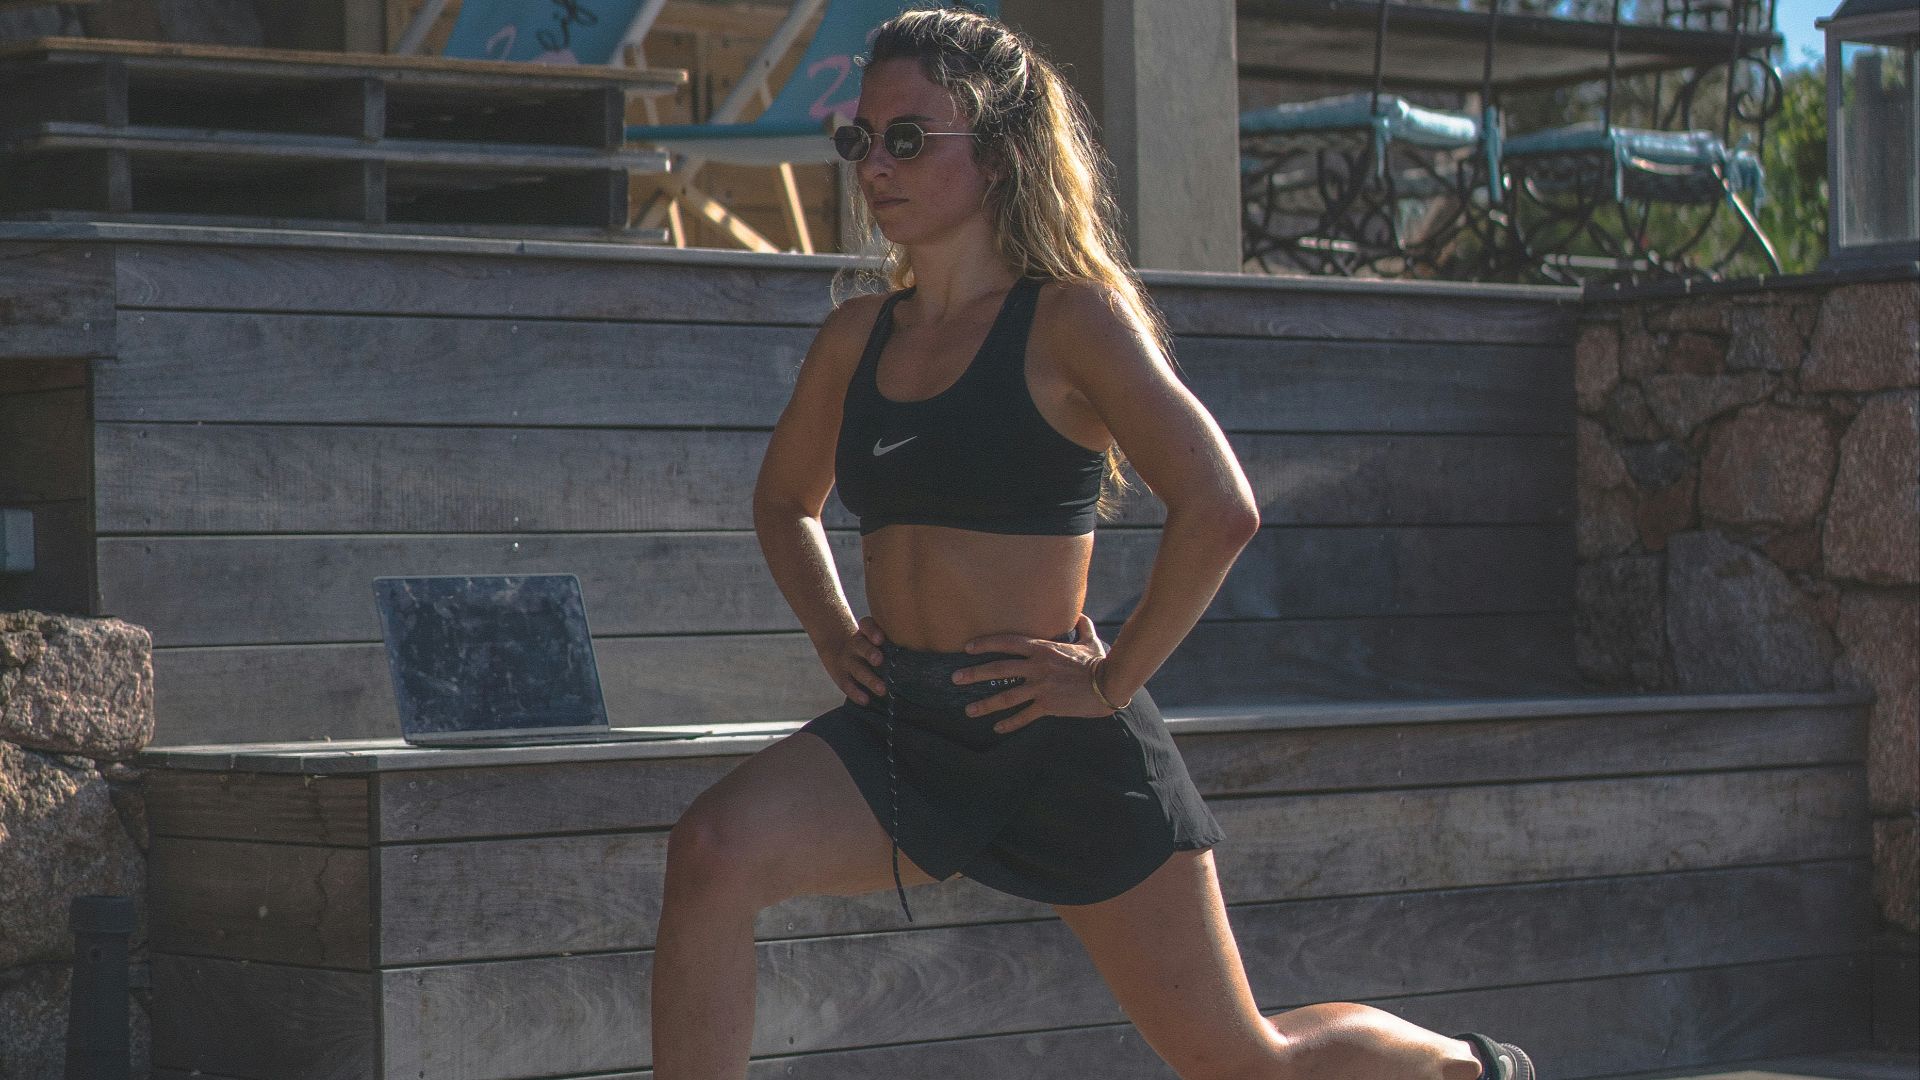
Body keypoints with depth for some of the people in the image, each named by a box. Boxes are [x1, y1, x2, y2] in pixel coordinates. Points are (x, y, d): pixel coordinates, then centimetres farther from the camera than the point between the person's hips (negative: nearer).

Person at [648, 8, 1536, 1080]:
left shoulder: (1070, 319, -8)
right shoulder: (857, 337, 9)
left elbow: (1220, 510, -19)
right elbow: (785, 499, 28)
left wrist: (1113, 678, -16)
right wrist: (833, 632, 12)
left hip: (1061, 744, -5)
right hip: (901, 734, 5)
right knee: (713, 850, -25)